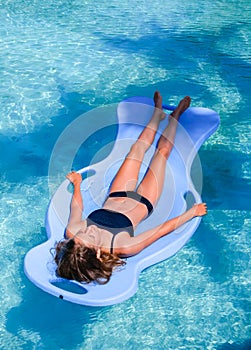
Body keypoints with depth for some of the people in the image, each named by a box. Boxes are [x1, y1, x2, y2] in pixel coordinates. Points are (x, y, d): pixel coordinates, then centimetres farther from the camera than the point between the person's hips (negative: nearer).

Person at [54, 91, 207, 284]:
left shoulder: (73, 233, -34)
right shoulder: (123, 247, -44)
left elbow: (76, 206, -10)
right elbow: (165, 228, -32)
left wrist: (77, 183, 9)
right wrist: (193, 212, -20)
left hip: (117, 196, 3)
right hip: (144, 203, -3)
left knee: (138, 147, 16)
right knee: (162, 152, 10)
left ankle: (158, 112, 49)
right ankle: (175, 116, 45)